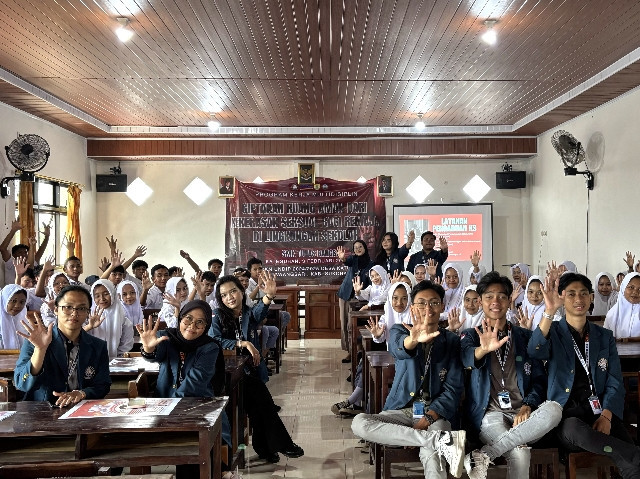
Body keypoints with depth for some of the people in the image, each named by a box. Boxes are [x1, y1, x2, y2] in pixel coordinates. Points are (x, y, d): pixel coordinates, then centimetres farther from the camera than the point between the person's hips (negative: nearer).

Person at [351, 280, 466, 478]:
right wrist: (414, 339, -49)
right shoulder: (399, 330, 4)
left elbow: (453, 389, -2)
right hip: (402, 409, 4)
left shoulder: (452, 341, 5)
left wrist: (427, 419, -19)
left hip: (435, 412, -4)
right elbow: (398, 349, -23)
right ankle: (441, 440, -34)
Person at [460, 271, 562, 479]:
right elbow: (467, 358, -15)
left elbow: (539, 378, 10)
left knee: (554, 409, -34)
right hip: (491, 413, -3)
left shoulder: (525, 337, 17)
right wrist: (484, 349, -39)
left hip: (523, 413, 4)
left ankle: (483, 455, -31)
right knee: (520, 454, -36)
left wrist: (527, 406, -11)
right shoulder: (471, 335, 10)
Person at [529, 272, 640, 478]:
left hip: (601, 412, 2)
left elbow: (615, 384, 9)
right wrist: (549, 311, -30)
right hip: (565, 413, -1)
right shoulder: (553, 332, 7)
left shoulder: (605, 336, 16)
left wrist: (606, 416, -10)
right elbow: (535, 351, -18)